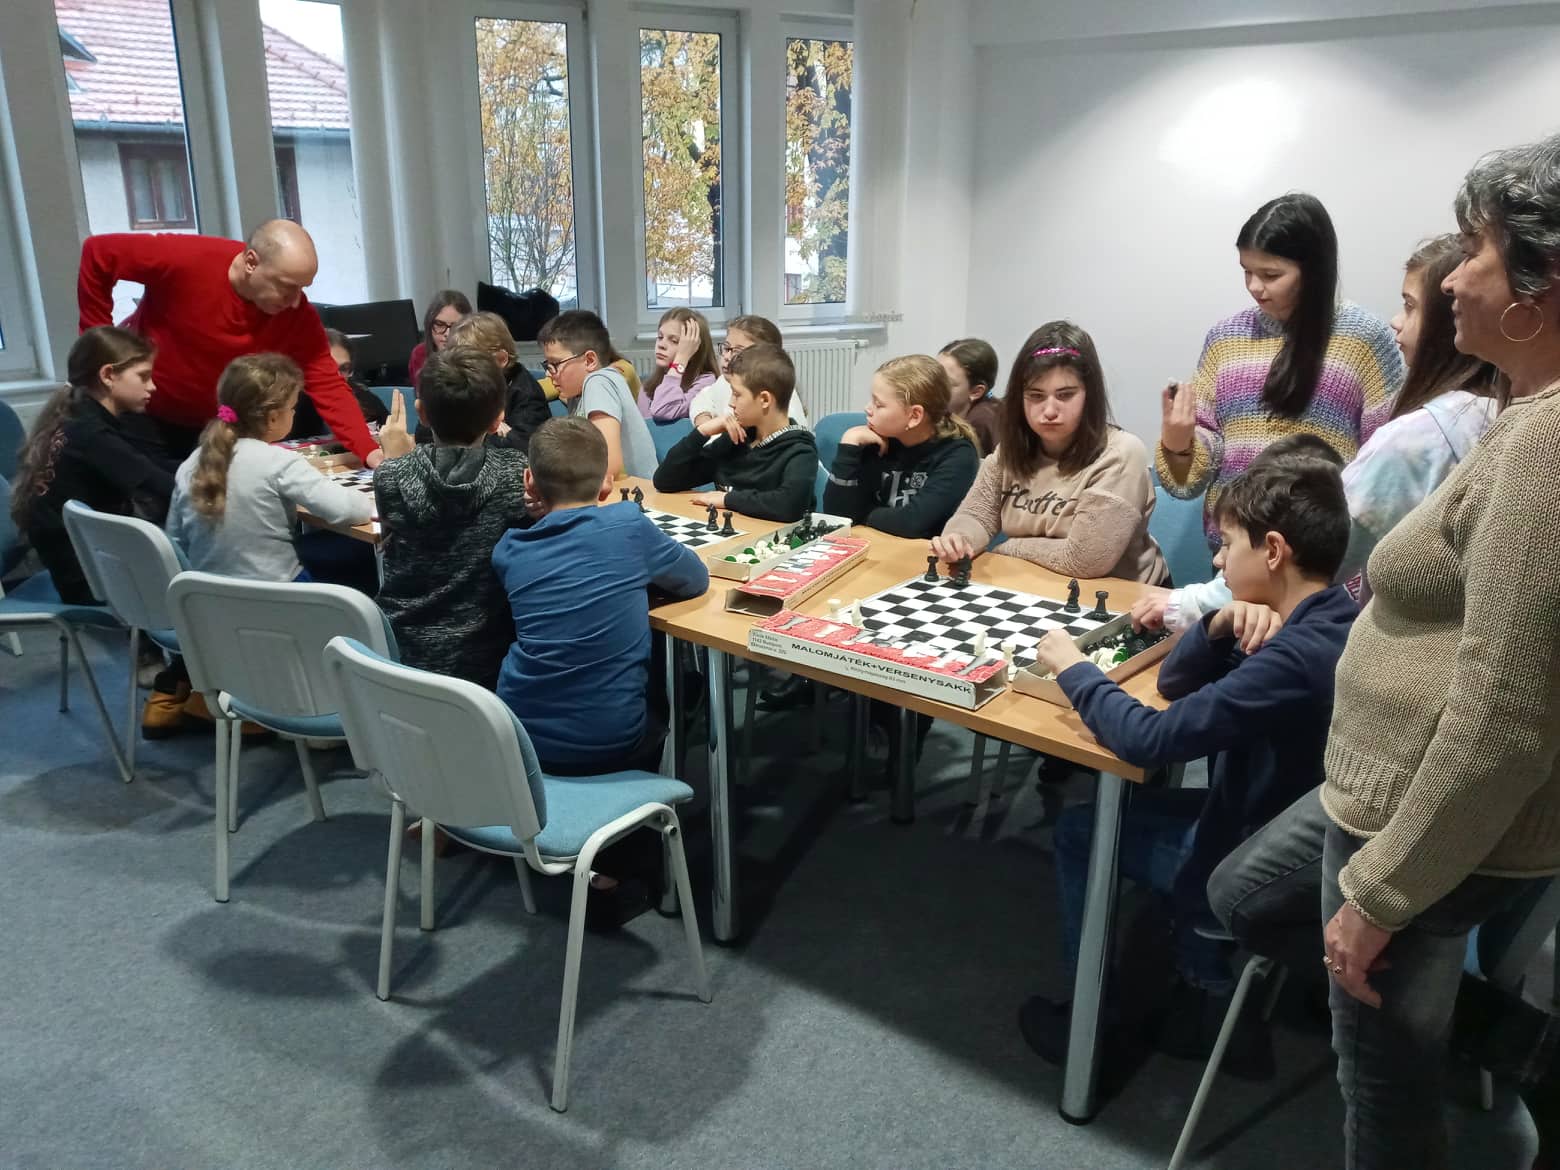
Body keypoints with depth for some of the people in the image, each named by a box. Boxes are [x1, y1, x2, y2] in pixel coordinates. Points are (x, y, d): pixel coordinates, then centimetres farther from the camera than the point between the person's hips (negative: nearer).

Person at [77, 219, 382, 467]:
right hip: (139, 413, -2)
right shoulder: (185, 259, -29)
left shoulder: (299, 315, -21)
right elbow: (98, 253, -17)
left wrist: (369, 451, -38)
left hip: (213, 429, 3)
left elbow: (328, 385, -24)